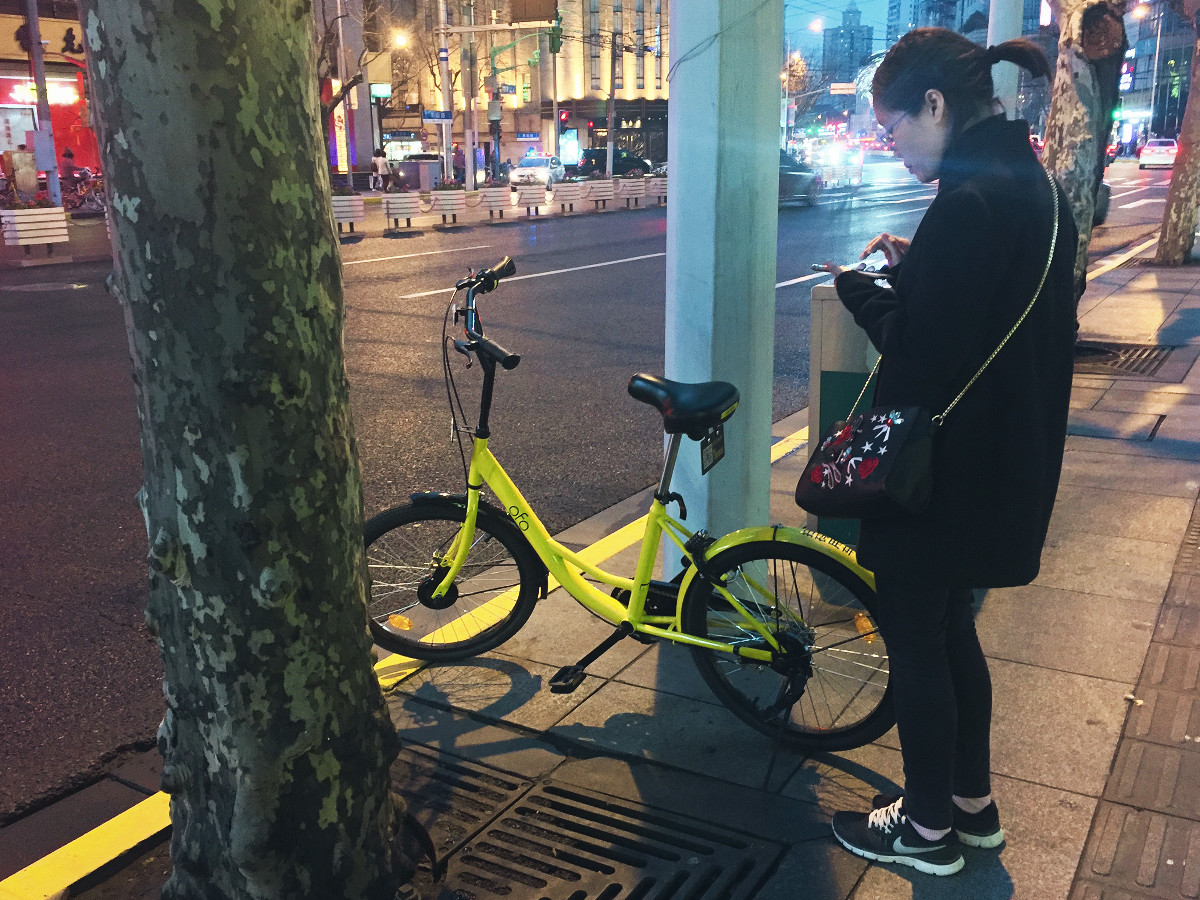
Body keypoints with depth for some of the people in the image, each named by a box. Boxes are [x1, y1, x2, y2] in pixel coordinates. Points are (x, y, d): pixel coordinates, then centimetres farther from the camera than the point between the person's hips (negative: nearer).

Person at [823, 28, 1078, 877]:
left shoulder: (969, 203, -24)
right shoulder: (1035, 185, 8)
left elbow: (920, 360, -24)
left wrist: (860, 288, -9)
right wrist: (912, 269, 4)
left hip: (943, 470, -10)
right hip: (1003, 460, 10)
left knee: (914, 637, 7)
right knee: (949, 628, 22)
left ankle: (929, 828, 25)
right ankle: (972, 802, 37)